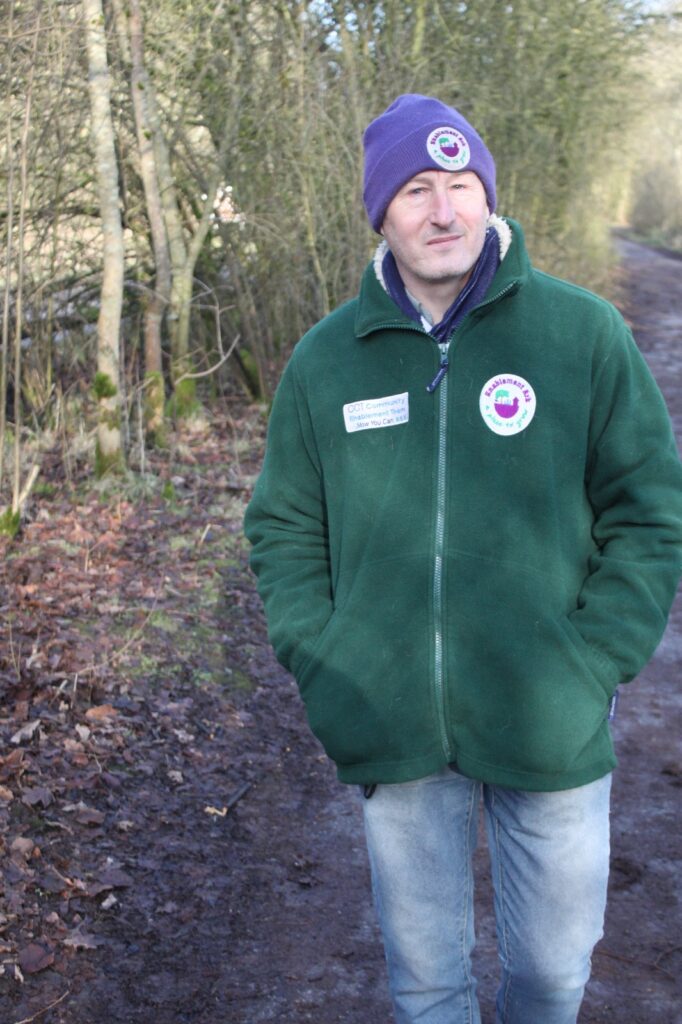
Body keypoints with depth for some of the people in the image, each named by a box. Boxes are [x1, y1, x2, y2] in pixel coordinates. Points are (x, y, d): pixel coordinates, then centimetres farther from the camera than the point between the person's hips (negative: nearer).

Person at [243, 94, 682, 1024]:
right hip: (393, 733, 1)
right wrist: (320, 670, -3)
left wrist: (592, 669, -11)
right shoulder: (324, 361, 1)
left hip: (552, 730, -1)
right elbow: (284, 531, 8)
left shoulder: (585, 332, -6)